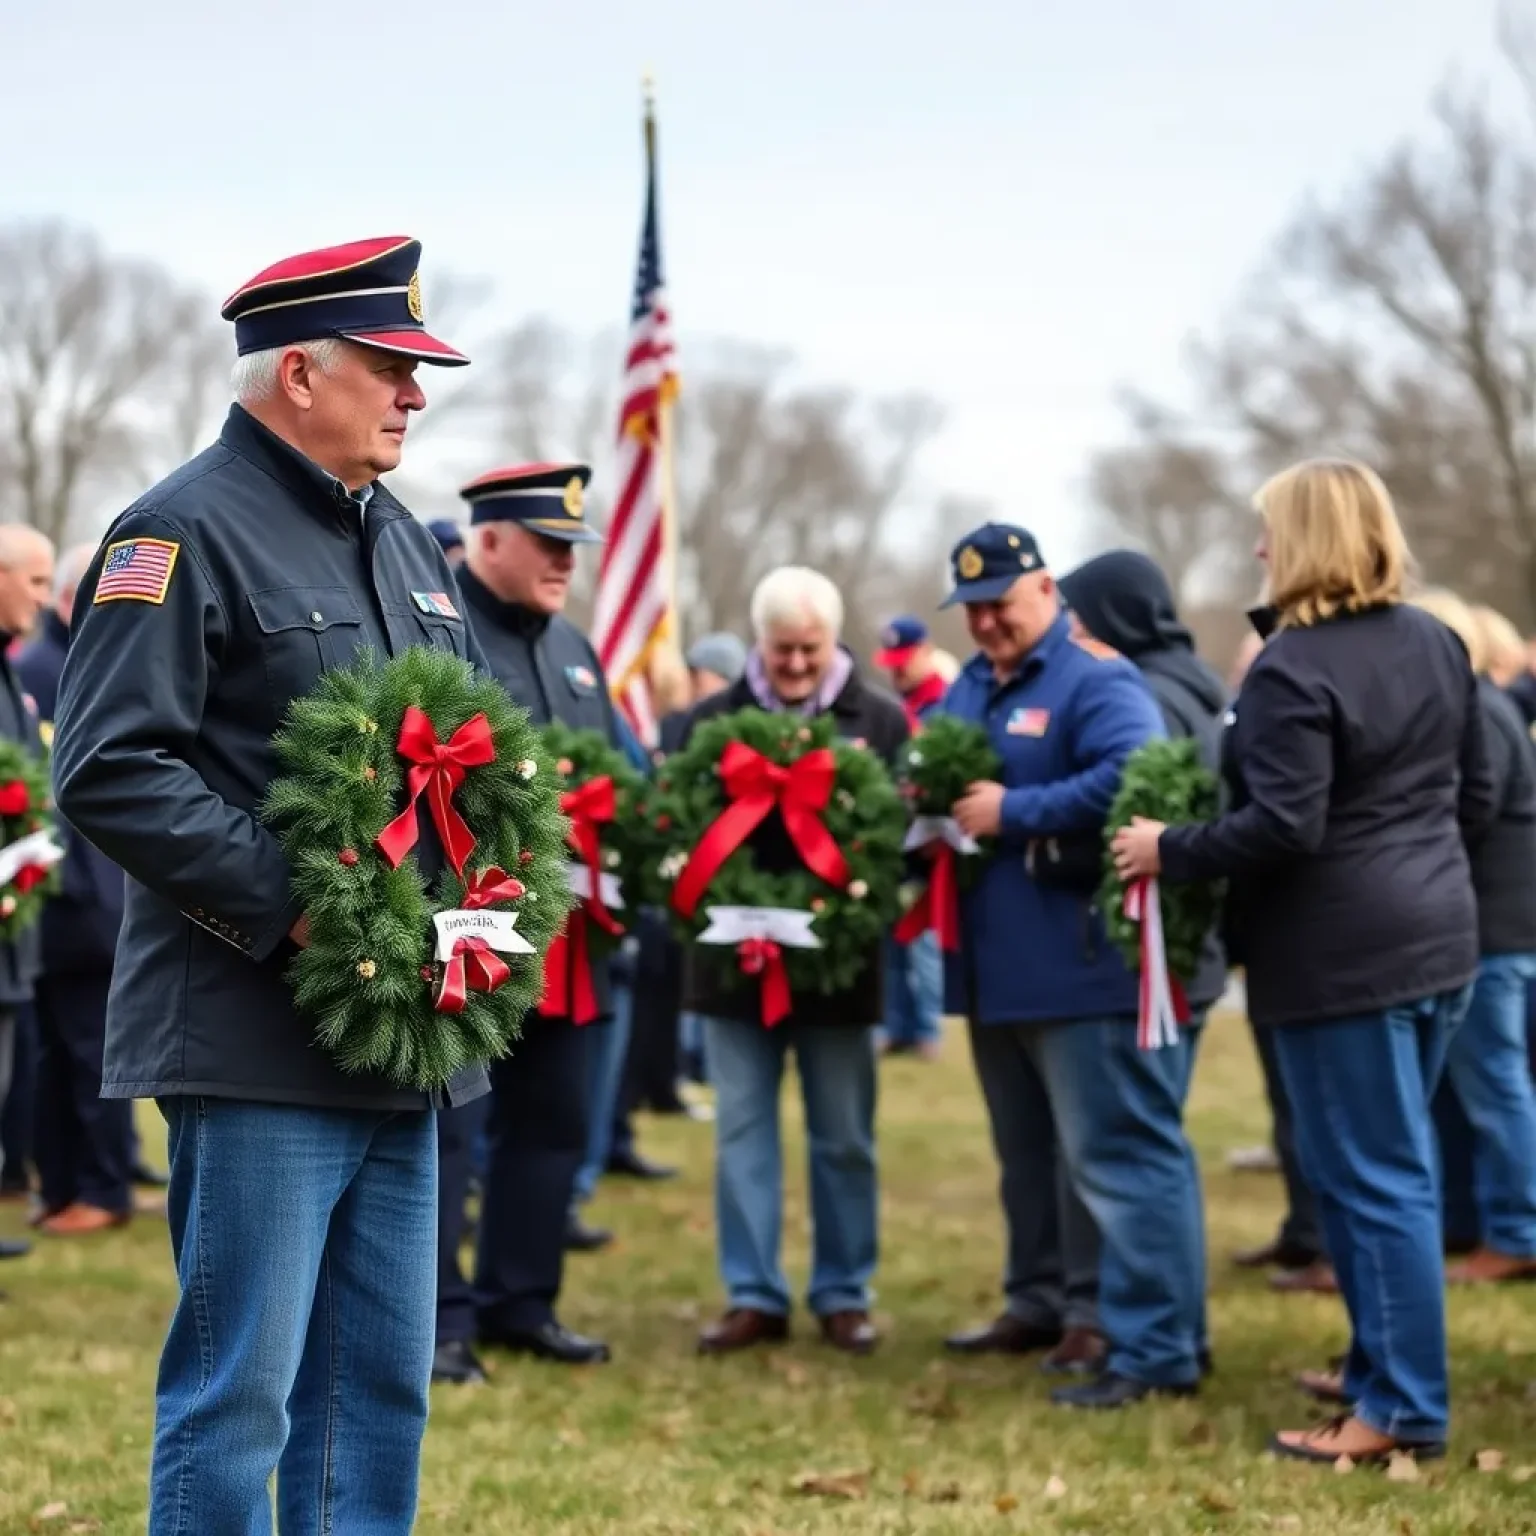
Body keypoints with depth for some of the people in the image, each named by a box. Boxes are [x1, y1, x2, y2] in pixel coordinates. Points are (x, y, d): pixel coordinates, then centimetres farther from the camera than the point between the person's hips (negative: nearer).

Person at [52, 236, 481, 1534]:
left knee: (380, 1389, 14)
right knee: (236, 1398, -4)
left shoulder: (405, 543, 17)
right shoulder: (186, 535, -9)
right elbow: (109, 772, -18)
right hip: (258, 1047, -8)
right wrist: (291, 908, -21)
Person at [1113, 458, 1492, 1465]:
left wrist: (1171, 852, -11)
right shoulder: (1437, 644, 8)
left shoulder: (1292, 668, -17)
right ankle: (1388, 1365, 27)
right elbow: (1477, 799, 14)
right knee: (1396, 1166, 18)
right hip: (1439, 939, 8)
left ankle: (1405, 1411, 2)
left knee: (1373, 1179, -3)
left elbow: (1284, 828, -23)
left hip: (1343, 957, -8)